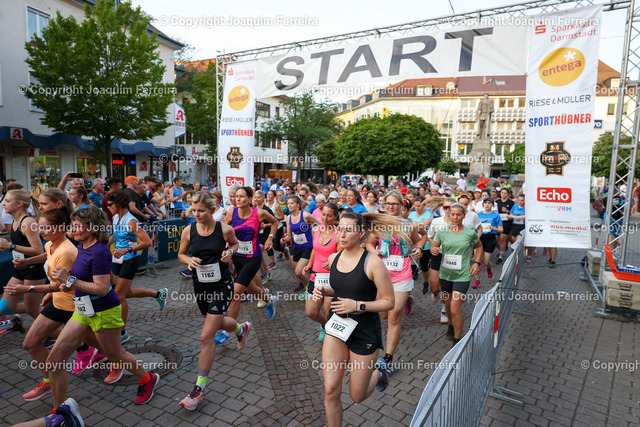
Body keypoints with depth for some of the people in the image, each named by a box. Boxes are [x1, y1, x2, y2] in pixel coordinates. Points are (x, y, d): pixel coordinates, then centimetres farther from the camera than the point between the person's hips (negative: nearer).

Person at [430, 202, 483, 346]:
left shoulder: (470, 233, -5)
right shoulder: (442, 232, -3)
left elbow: (479, 246, 13)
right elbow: (433, 247, 6)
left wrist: (476, 262, 1)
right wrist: (434, 250, -18)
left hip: (462, 275, -3)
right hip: (445, 274, 3)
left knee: (455, 308, -11)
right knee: (447, 304, 19)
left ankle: (457, 340, 6)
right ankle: (452, 325, 50)